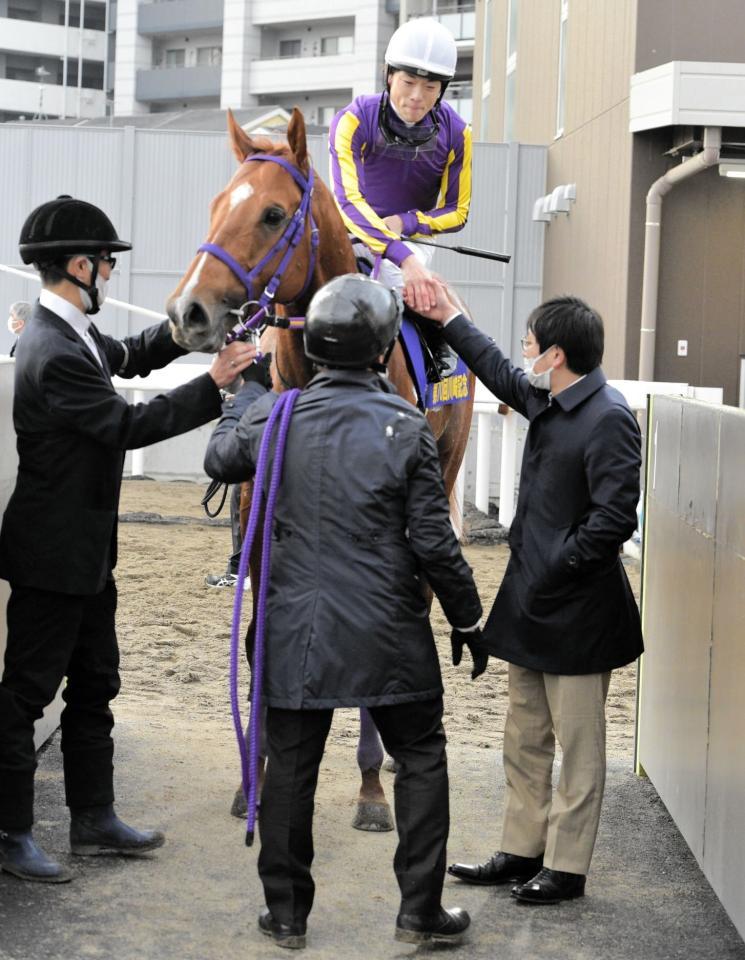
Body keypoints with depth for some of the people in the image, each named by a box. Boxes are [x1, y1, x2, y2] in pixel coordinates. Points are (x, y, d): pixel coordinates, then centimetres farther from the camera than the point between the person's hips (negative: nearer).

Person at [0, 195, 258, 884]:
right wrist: (213, 384, -18)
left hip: (86, 550, 11)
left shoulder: (74, 333, 6)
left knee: (95, 684, 18)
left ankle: (94, 818, 29)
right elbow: (129, 425, -22)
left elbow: (130, 356, 24)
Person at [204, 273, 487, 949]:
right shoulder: (406, 426, -10)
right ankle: (420, 911, 15)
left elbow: (219, 459, 17)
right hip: (388, 633, -2)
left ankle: (287, 913, 19)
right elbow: (433, 539, -9)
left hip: (297, 628, 2)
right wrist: (467, 617, 3)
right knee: (421, 759, 13)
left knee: (290, 766, 11)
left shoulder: (276, 415, -4)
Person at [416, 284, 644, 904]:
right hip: (533, 603, 9)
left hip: (578, 614, -9)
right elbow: (502, 375, 29)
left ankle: (567, 866, 14)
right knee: (525, 741, 17)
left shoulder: (608, 419, -19)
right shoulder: (548, 402, 7)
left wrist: (555, 568, -19)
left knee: (578, 746, 4)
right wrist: (451, 319, 32)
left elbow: (614, 520, -25)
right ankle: (522, 852, 29)